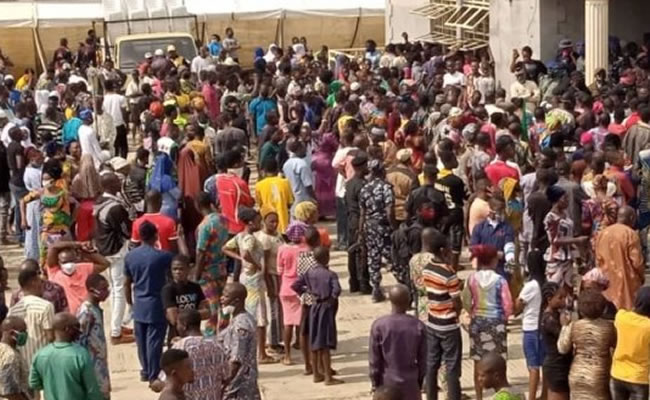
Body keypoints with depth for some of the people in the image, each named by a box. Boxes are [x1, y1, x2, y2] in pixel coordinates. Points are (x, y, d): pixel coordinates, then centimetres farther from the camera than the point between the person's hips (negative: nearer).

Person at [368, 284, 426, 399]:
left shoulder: (379, 325, -14)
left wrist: (375, 383, 3)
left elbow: (374, 360, -9)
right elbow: (422, 359, -1)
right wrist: (419, 382, 12)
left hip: (387, 383, -1)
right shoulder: (418, 326, -9)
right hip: (410, 383, 1)